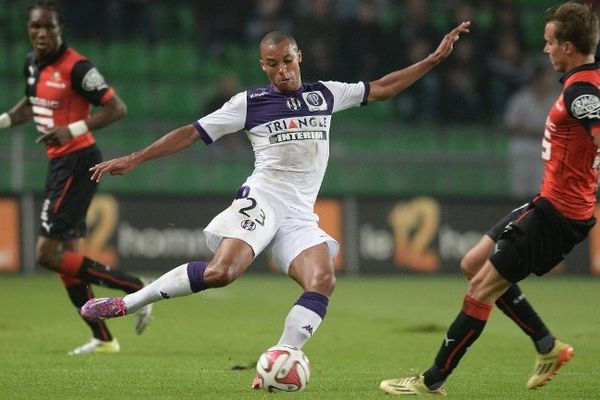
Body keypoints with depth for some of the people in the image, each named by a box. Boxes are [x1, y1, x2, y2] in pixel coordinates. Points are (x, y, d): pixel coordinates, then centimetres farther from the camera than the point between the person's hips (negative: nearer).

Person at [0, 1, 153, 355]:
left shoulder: (76, 67, -16)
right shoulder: (33, 64, 9)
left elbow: (117, 108, -18)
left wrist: (72, 129, -27)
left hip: (78, 163, -9)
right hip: (58, 164, 9)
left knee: (48, 254, -13)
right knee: (67, 256, 10)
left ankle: (134, 288, -5)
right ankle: (103, 339, 17)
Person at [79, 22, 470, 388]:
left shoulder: (325, 94, 17)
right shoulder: (250, 103, 6)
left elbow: (382, 88, 24)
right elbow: (193, 132, 7)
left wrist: (435, 58, 19)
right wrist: (134, 159, 3)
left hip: (300, 215, 4)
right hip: (262, 199, -4)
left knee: (323, 280, -22)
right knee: (222, 271, -28)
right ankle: (124, 303, -18)